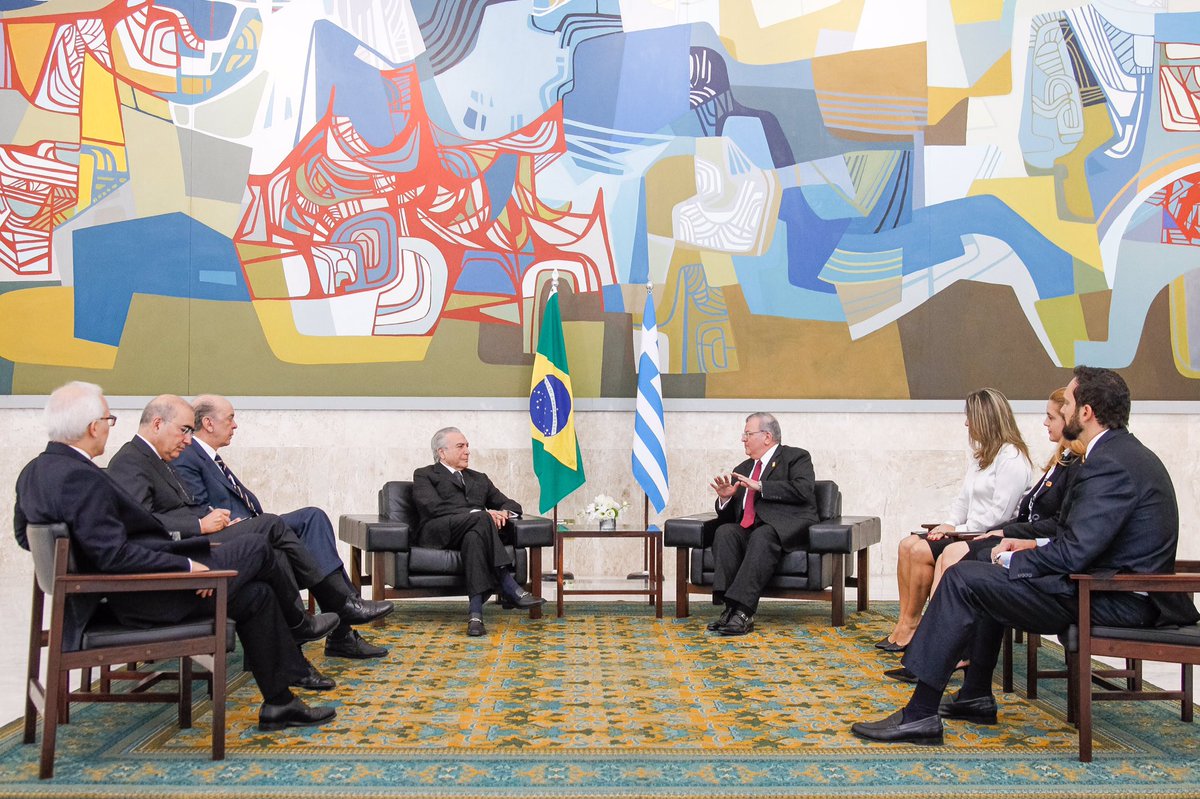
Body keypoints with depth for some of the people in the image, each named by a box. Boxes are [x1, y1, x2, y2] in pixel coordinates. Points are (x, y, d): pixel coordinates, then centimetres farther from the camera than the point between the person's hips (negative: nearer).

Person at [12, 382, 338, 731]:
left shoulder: (33, 472, 6)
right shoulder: (81, 478, -26)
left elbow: (24, 535, 19)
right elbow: (113, 554, -29)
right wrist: (186, 566, -22)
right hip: (144, 599, -11)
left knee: (256, 594, 14)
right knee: (256, 549, -1)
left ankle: (279, 703, 23)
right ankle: (295, 624, 22)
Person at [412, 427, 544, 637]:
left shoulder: (479, 479, 33)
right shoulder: (424, 475, 16)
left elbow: (512, 504, 26)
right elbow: (434, 506, -5)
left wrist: (504, 512, -2)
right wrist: (479, 513, -15)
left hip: (473, 530, 4)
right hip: (437, 533, -4)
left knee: (474, 537, -37)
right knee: (481, 519, -36)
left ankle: (475, 613, -49)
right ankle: (511, 590, -41)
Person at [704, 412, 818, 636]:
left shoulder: (796, 457, 9)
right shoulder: (742, 469, 27)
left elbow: (804, 490, -12)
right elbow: (728, 515, 26)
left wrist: (760, 487, -13)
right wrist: (725, 498, 2)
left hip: (785, 528, -5)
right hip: (747, 530, 5)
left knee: (762, 536, -37)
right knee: (724, 531, -26)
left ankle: (742, 611, -46)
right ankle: (729, 607, -37)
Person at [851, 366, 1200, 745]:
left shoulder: (1109, 464, -20)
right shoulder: (1125, 452, 13)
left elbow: (1073, 554, -24)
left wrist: (1013, 561, -8)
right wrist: (1034, 545, 9)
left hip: (1113, 600, -11)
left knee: (962, 579, -15)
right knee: (984, 577, 24)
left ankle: (920, 714, -12)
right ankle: (976, 697, 26)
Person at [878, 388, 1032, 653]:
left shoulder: (1011, 458, -13)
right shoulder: (981, 453, 18)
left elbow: (998, 514, -19)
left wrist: (958, 530, -13)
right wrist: (949, 524, 0)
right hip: (970, 535, 10)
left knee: (921, 551, -22)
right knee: (907, 544, -7)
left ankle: (911, 623, -9)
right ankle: (904, 621, -10)